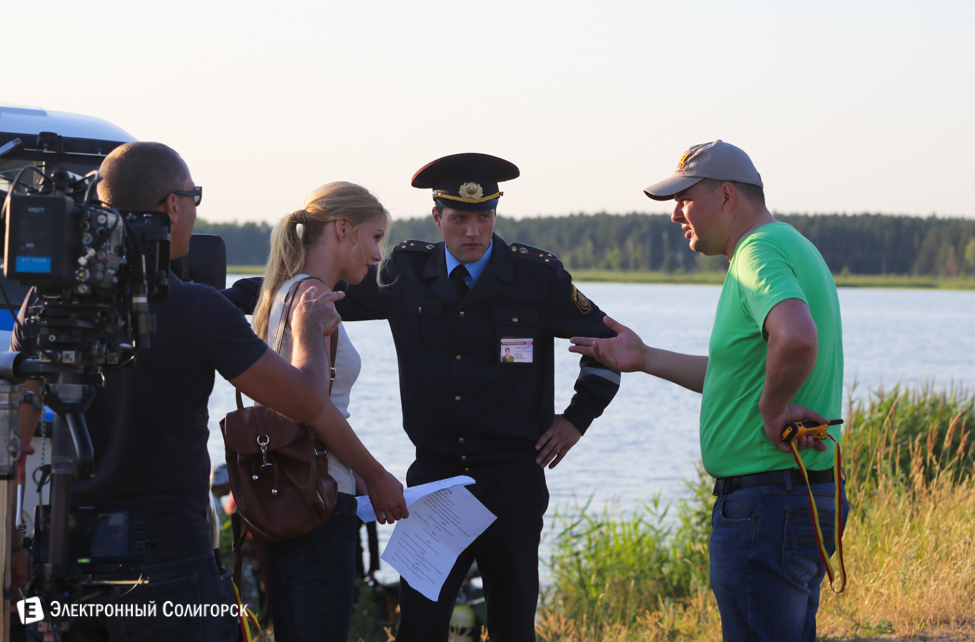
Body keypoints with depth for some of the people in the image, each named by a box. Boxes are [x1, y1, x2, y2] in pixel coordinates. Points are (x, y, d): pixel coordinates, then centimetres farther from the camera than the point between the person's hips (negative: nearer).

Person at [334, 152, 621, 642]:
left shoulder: (538, 276, -1)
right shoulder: (407, 271, 4)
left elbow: (610, 340, 11)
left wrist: (577, 418, 7)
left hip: (512, 481, -1)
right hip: (433, 473, 1)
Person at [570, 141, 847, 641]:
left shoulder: (760, 253, -16)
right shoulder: (790, 248, 18)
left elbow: (796, 338, -38)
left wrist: (772, 409, -22)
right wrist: (646, 360, 27)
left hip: (765, 504, -11)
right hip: (805, 499, 11)